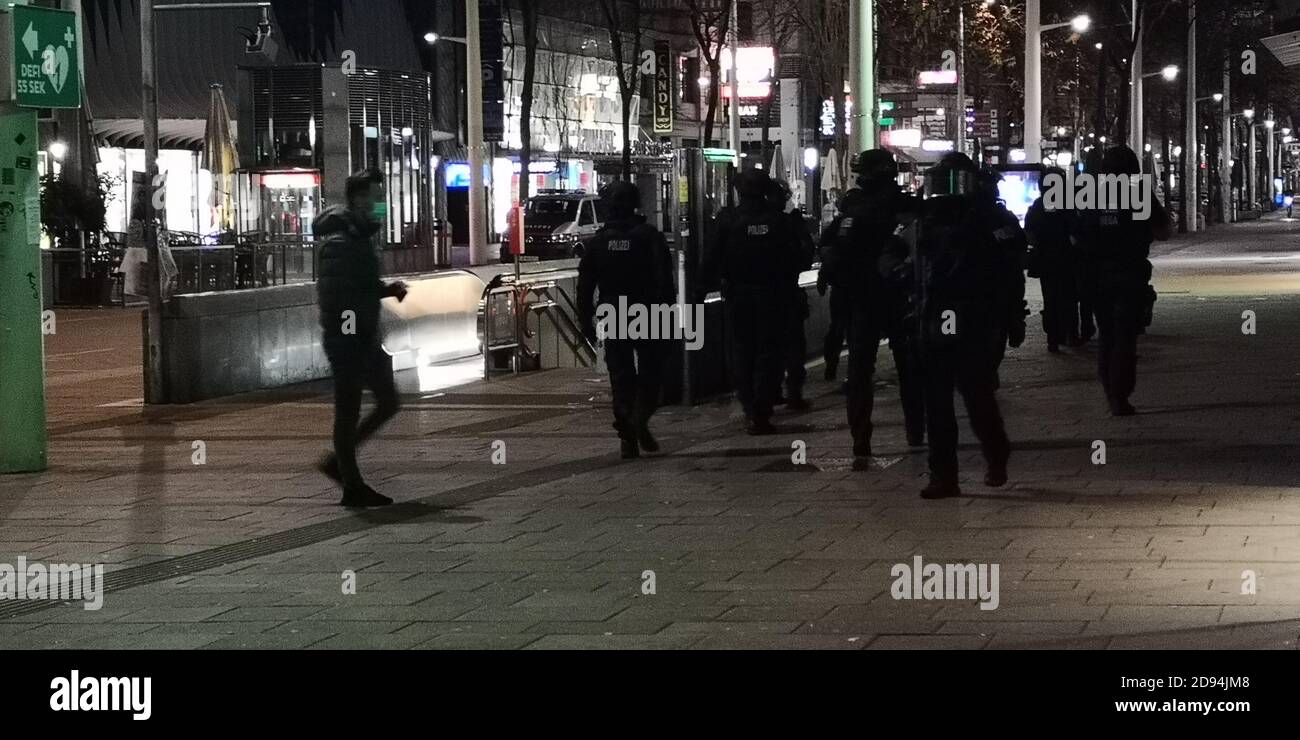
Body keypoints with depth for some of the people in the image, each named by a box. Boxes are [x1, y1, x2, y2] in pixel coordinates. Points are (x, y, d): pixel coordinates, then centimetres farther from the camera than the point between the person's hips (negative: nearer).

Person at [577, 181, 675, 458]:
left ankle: (627, 437, -1)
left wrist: (587, 322, 11)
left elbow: (585, 287, 6)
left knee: (621, 378, 6)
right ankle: (640, 417, -16)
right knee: (650, 372, 7)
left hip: (612, 320, 2)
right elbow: (664, 279, -10)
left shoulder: (597, 242, 4)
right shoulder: (649, 237, -5)